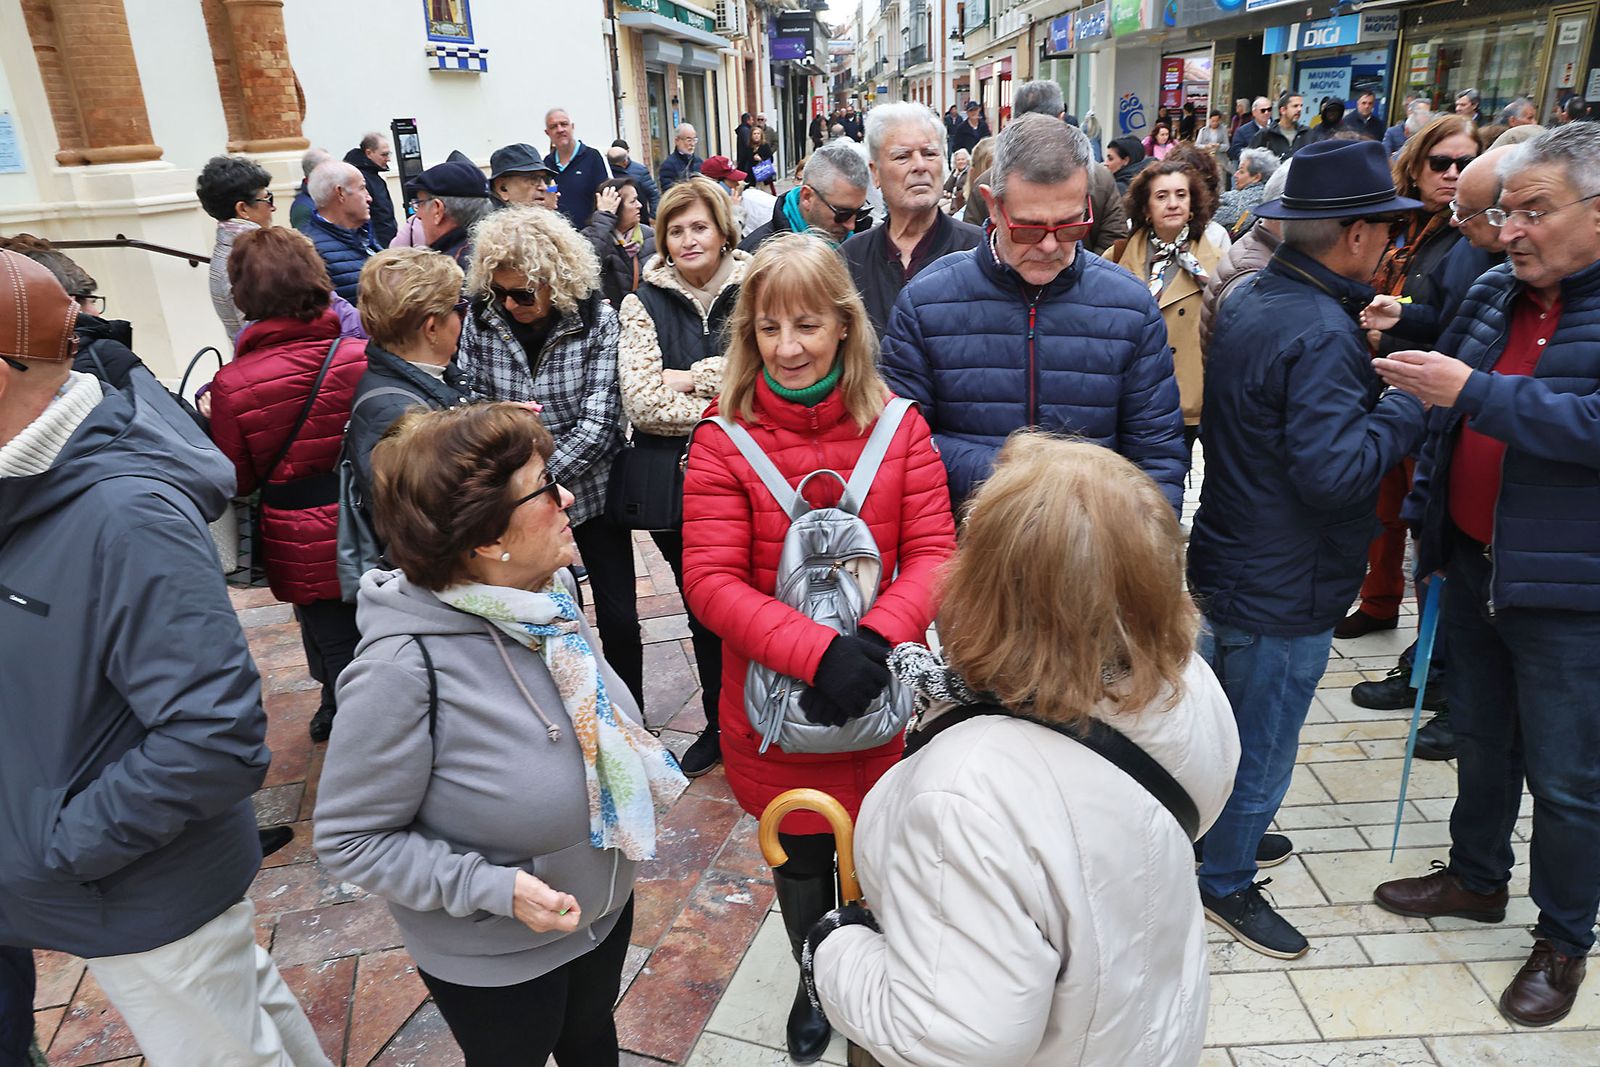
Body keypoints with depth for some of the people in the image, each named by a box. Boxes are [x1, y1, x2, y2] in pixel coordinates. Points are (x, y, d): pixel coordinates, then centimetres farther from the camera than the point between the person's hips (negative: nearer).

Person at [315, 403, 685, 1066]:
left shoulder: (550, 588, -15)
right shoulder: (404, 668, -35)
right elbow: (349, 840, -24)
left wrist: (630, 777, 4)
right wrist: (493, 889, -30)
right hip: (494, 958, -5)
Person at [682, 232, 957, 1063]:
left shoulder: (898, 428, -6)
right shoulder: (724, 441, -12)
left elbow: (933, 555, -8)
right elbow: (711, 582, -16)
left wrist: (878, 639, -26)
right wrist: (816, 652, -28)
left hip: (877, 698, 1)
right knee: (800, 861, 21)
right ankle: (815, 983, 51)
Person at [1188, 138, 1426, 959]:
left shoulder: (1248, 301, 4)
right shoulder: (1322, 333, -25)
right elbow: (1332, 469, -31)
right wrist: (1410, 404, -17)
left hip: (1228, 561, 10)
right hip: (1281, 590, -9)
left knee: (1225, 717, 26)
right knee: (1261, 745, 9)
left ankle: (1224, 831, 47)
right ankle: (1225, 882, 27)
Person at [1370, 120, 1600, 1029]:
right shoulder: (1495, 293, 6)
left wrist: (1474, 392, -28)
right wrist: (1428, 523, 11)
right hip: (1474, 564, 6)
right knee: (1481, 739, 21)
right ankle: (1477, 877, 41)